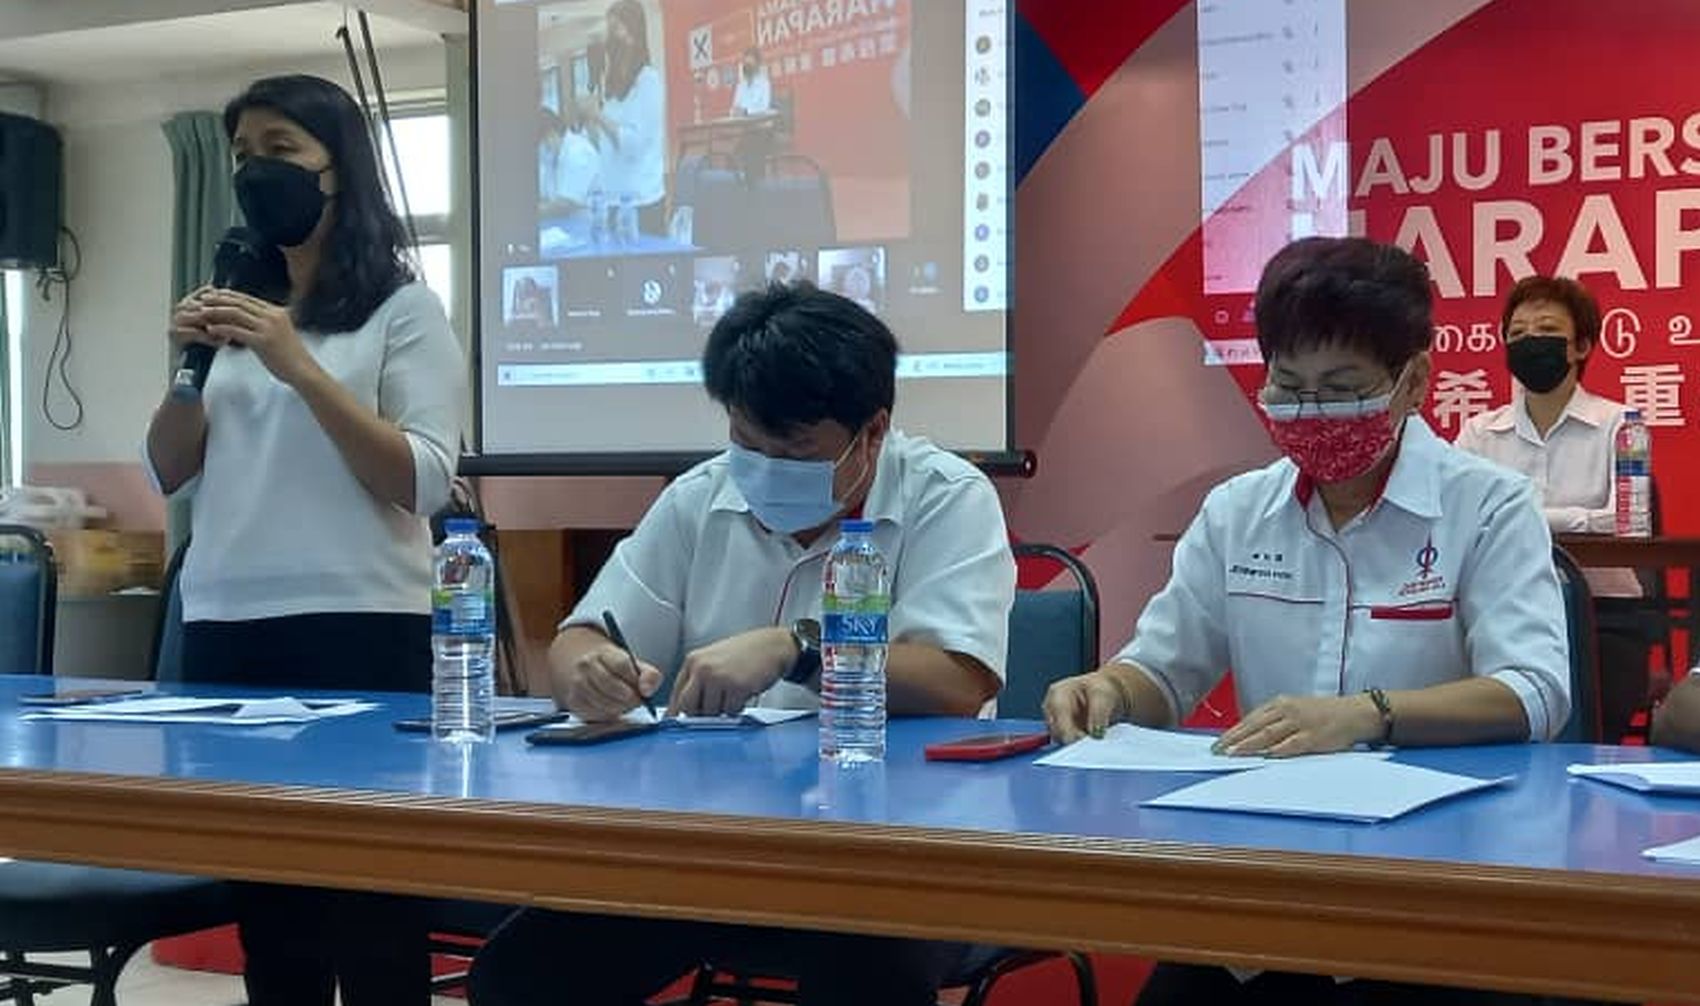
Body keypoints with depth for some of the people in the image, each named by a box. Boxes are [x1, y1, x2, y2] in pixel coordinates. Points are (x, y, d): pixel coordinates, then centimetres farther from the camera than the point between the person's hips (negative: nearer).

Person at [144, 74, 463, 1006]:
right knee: (259, 884, 9)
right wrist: (189, 364, -3)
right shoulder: (236, 306, 15)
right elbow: (166, 474, 14)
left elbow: (421, 485, -10)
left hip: (356, 632, -5)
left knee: (367, 893, -3)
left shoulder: (402, 309, 0)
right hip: (223, 630, 5)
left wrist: (301, 369, -17)